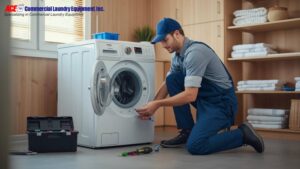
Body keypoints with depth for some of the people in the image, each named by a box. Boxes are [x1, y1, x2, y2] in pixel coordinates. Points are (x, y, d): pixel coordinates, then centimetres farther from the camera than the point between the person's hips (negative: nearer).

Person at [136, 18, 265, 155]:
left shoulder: (195, 52, -23)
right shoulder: (177, 56, 7)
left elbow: (190, 95, -28)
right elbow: (167, 84, 13)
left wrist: (157, 104, -22)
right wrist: (151, 106, 0)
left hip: (221, 102, -9)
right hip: (204, 99, 9)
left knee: (194, 146, -23)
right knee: (172, 79, -5)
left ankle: (243, 134, -2)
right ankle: (187, 131, 3)